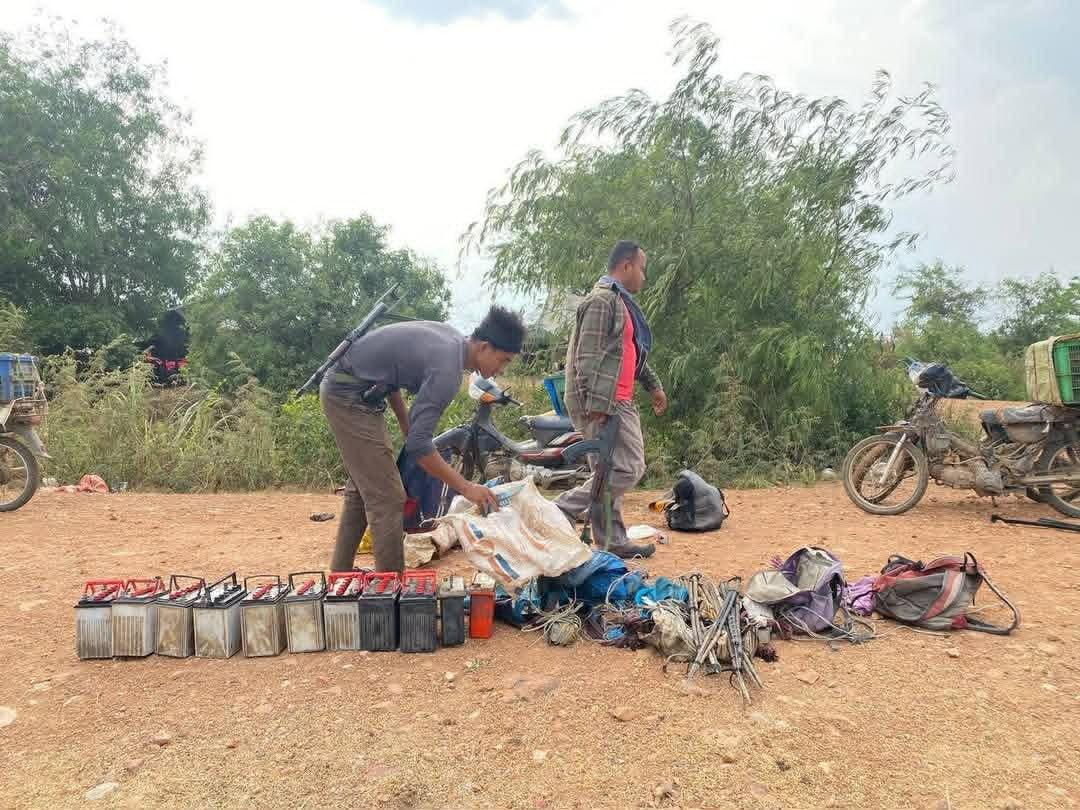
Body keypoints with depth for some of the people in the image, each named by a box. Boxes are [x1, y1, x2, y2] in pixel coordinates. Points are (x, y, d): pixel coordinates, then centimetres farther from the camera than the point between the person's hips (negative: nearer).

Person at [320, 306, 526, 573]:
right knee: (387, 499, -9)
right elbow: (418, 444, -29)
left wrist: (406, 425, 12)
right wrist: (466, 487, -24)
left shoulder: (450, 336, 3)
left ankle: (340, 574, 32)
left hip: (342, 387, 10)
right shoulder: (447, 370, -24)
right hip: (350, 397, -10)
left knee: (362, 488, 20)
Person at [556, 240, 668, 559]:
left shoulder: (621, 301, 21)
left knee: (612, 471, 12)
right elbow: (589, 358, -20)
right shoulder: (602, 300, -12)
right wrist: (596, 407, -24)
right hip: (602, 403, -10)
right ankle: (561, 511, -6)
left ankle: (611, 541, 19)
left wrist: (653, 385, 29)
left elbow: (632, 353, 29)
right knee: (627, 469, -11)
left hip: (618, 401, 10)